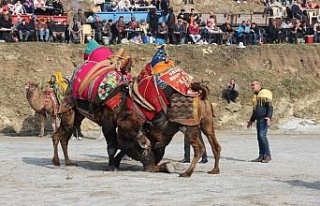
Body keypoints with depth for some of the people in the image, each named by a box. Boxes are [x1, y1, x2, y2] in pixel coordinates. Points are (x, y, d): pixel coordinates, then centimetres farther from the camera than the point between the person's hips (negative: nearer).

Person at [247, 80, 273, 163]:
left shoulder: (265, 93, -7)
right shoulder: (256, 95, 21)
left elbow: (270, 106, -15)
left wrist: (268, 117, -26)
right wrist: (251, 120, 31)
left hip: (265, 118, -9)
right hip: (259, 119, 9)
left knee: (262, 135, -18)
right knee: (259, 137, 6)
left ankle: (267, 155, -13)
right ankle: (261, 156, 9)